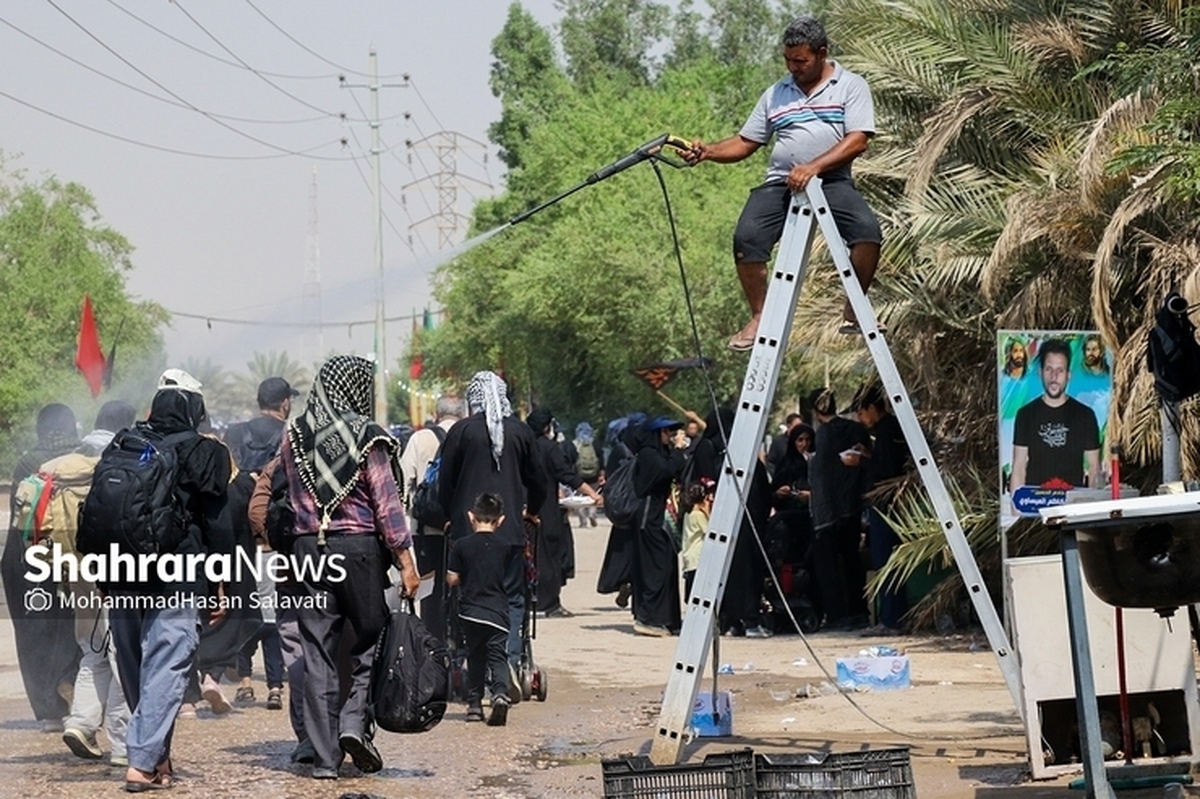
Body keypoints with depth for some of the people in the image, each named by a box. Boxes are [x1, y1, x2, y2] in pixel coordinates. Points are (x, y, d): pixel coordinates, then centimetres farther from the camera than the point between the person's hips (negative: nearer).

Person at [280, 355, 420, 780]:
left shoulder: (294, 436, 5)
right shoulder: (365, 437, -7)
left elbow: (290, 491, 14)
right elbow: (386, 503, -9)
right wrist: (405, 560, -8)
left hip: (309, 548, 4)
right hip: (359, 547, -4)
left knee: (318, 653, 5)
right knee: (371, 638, 11)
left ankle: (325, 756, 5)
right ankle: (355, 721, -6)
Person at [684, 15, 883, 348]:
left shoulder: (851, 86, 6)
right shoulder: (775, 95, 19)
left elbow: (857, 141, -7)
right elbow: (745, 143, 18)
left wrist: (814, 167, -21)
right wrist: (708, 151, -2)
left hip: (832, 181, -3)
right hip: (780, 183, 3)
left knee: (867, 229, -31)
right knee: (747, 236, -25)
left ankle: (853, 312, -9)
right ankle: (759, 318, -7)